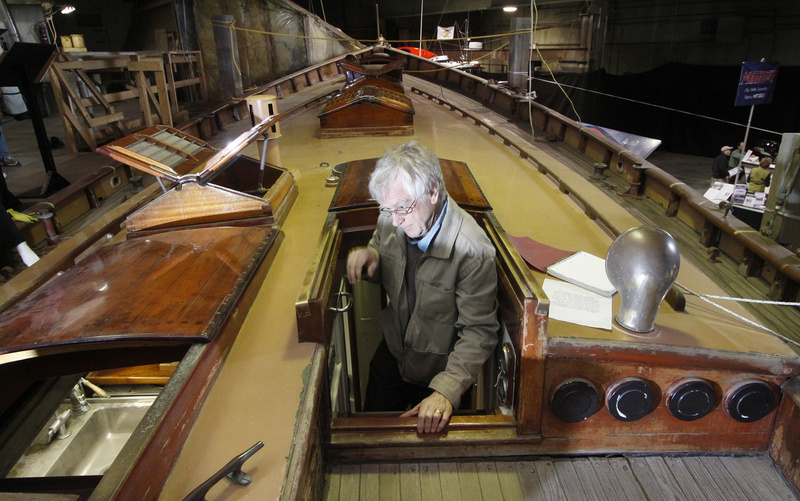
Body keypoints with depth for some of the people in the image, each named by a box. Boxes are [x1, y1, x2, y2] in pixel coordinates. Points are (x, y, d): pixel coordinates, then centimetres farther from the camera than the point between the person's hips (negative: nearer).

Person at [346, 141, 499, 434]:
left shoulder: (473, 251, -32)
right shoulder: (390, 221, -14)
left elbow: (478, 332, -25)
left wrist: (446, 391, -37)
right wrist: (371, 258, -18)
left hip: (439, 367, -4)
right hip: (393, 351, 5)